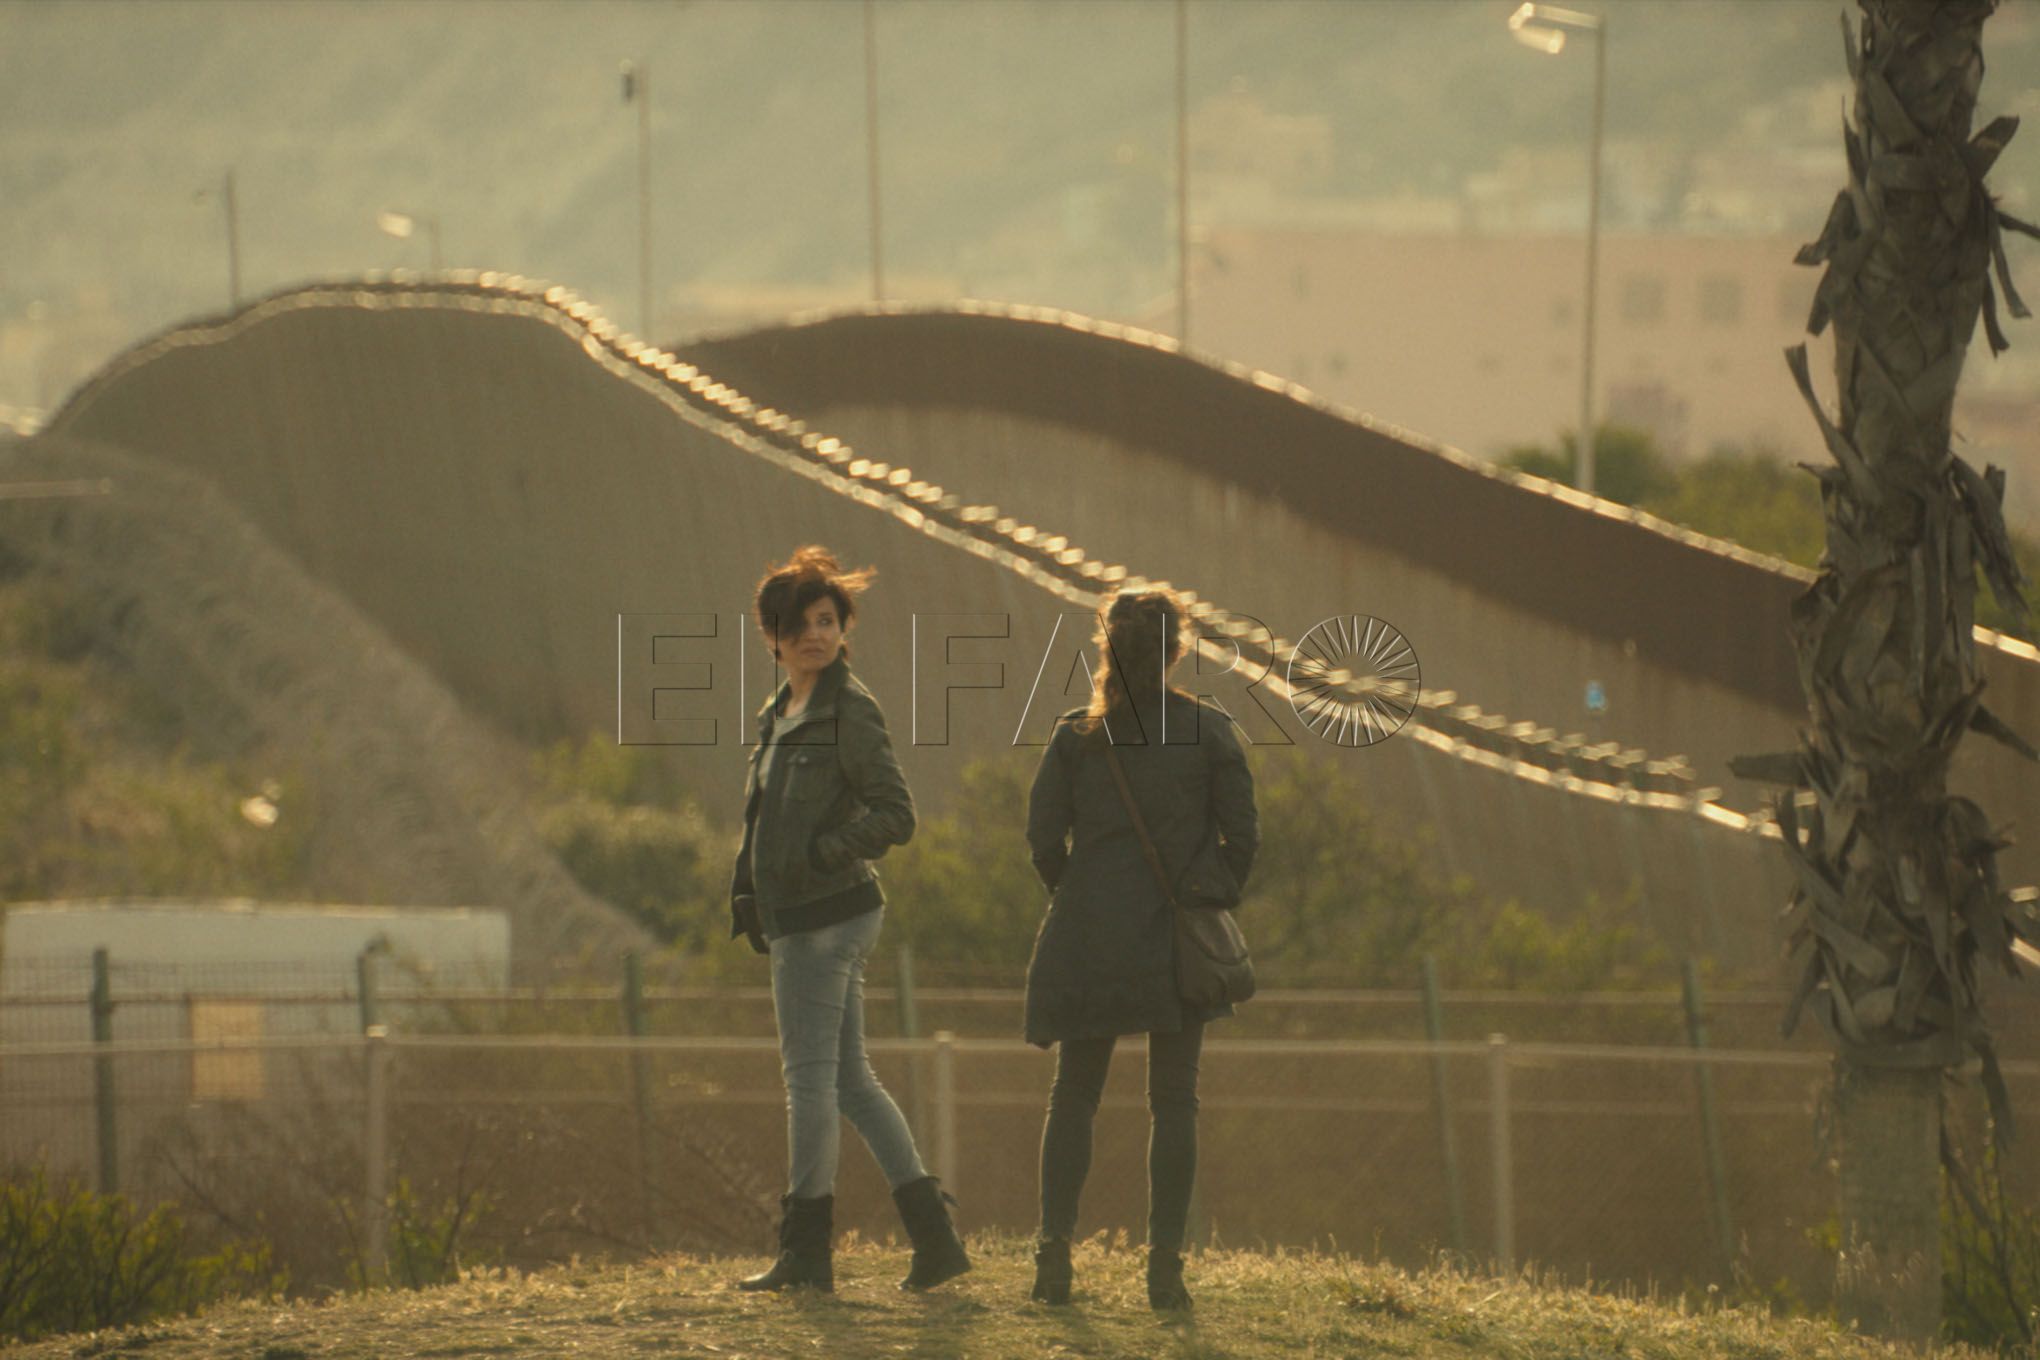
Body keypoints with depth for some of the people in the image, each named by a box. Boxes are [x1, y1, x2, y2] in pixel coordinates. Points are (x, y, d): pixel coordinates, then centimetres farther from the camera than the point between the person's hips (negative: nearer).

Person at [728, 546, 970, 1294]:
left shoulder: (849, 711, -10)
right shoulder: (779, 715, 16)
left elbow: (895, 814, -14)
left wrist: (824, 853, -24)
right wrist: (746, 890, 20)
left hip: (826, 915, -9)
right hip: (798, 916, 9)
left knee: (810, 1074, -4)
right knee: (850, 1079, 10)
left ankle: (806, 1250, 1)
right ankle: (935, 1237, 10)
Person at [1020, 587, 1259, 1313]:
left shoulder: (1076, 734, -1)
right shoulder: (1208, 730, -3)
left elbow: (1043, 837, -2)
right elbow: (1240, 834, -3)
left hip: (1089, 934, 1)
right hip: (1179, 940, -1)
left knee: (1074, 1095, 10)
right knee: (1174, 1100, 4)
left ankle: (1055, 1243, 1)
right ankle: (1165, 1260, -2)